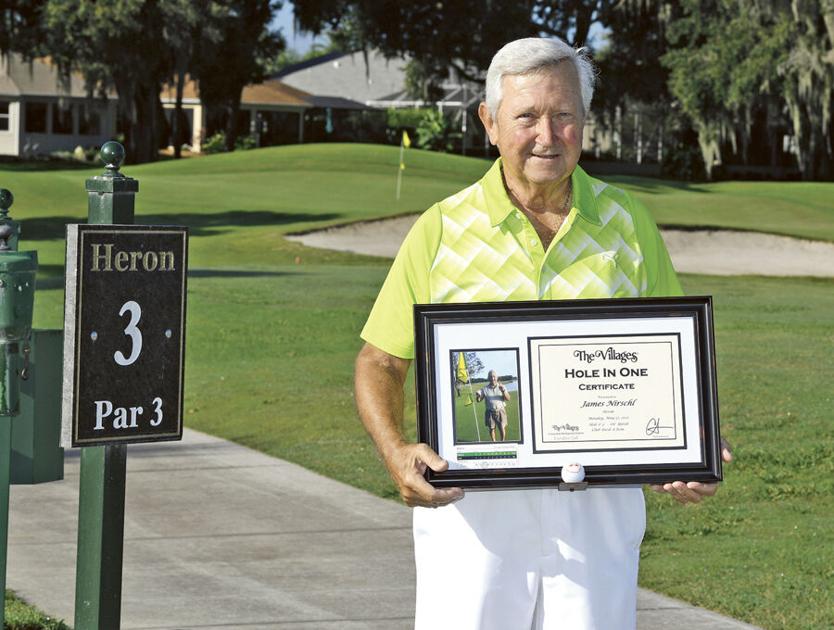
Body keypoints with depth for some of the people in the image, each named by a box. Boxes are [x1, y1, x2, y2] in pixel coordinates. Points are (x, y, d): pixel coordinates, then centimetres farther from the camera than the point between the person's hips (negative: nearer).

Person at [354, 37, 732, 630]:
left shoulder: (629, 222, 6)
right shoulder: (441, 232, 0)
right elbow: (380, 363, 5)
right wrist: (397, 454, -14)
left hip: (599, 507, 2)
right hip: (471, 503, -1)